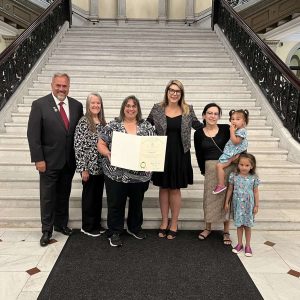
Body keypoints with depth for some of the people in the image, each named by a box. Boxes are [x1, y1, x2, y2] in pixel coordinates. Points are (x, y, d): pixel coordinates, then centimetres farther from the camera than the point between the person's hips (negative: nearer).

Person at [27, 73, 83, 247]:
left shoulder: (77, 105, 4)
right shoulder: (40, 105, -7)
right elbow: (33, 134, -9)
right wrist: (38, 159, -13)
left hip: (69, 161, 3)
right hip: (49, 161, -3)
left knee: (64, 195, 16)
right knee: (48, 197, 8)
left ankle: (62, 224, 34)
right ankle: (47, 230, 23)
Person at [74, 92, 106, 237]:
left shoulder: (103, 122, 8)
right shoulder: (83, 122, -10)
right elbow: (78, 146, -13)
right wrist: (83, 168, -15)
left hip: (101, 166, 6)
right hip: (89, 167, -6)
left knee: (98, 195, 15)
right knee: (89, 196, 6)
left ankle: (97, 224, 29)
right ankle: (87, 226, 21)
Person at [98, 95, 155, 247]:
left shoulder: (147, 126, 5)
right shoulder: (112, 125, 0)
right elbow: (101, 145, 2)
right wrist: (109, 154, -17)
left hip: (140, 174, 2)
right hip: (116, 173, -2)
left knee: (137, 203, 17)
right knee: (116, 204, 6)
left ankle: (134, 228, 38)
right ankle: (114, 233, 23)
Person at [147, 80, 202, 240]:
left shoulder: (188, 110, 2)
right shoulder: (157, 109, 0)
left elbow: (198, 126, 10)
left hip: (180, 155, 0)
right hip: (162, 154, 0)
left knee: (175, 189, 9)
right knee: (163, 188, 11)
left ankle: (174, 223, 25)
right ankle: (164, 221, 28)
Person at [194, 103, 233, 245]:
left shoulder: (226, 129, -3)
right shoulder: (198, 133, 1)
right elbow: (199, 155, 5)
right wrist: (204, 171, 1)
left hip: (228, 167, -1)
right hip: (210, 168, 1)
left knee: (227, 197, 8)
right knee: (209, 197, 9)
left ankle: (226, 231, 22)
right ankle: (208, 228, 29)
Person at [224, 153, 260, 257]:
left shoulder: (253, 178, -8)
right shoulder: (234, 176, -7)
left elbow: (255, 192, 0)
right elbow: (230, 190, 2)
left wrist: (256, 206, 1)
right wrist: (226, 202, 4)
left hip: (248, 205, -1)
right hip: (237, 204, 1)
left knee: (247, 226, 10)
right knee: (239, 225, 12)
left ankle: (247, 246, 25)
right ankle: (239, 244, 27)